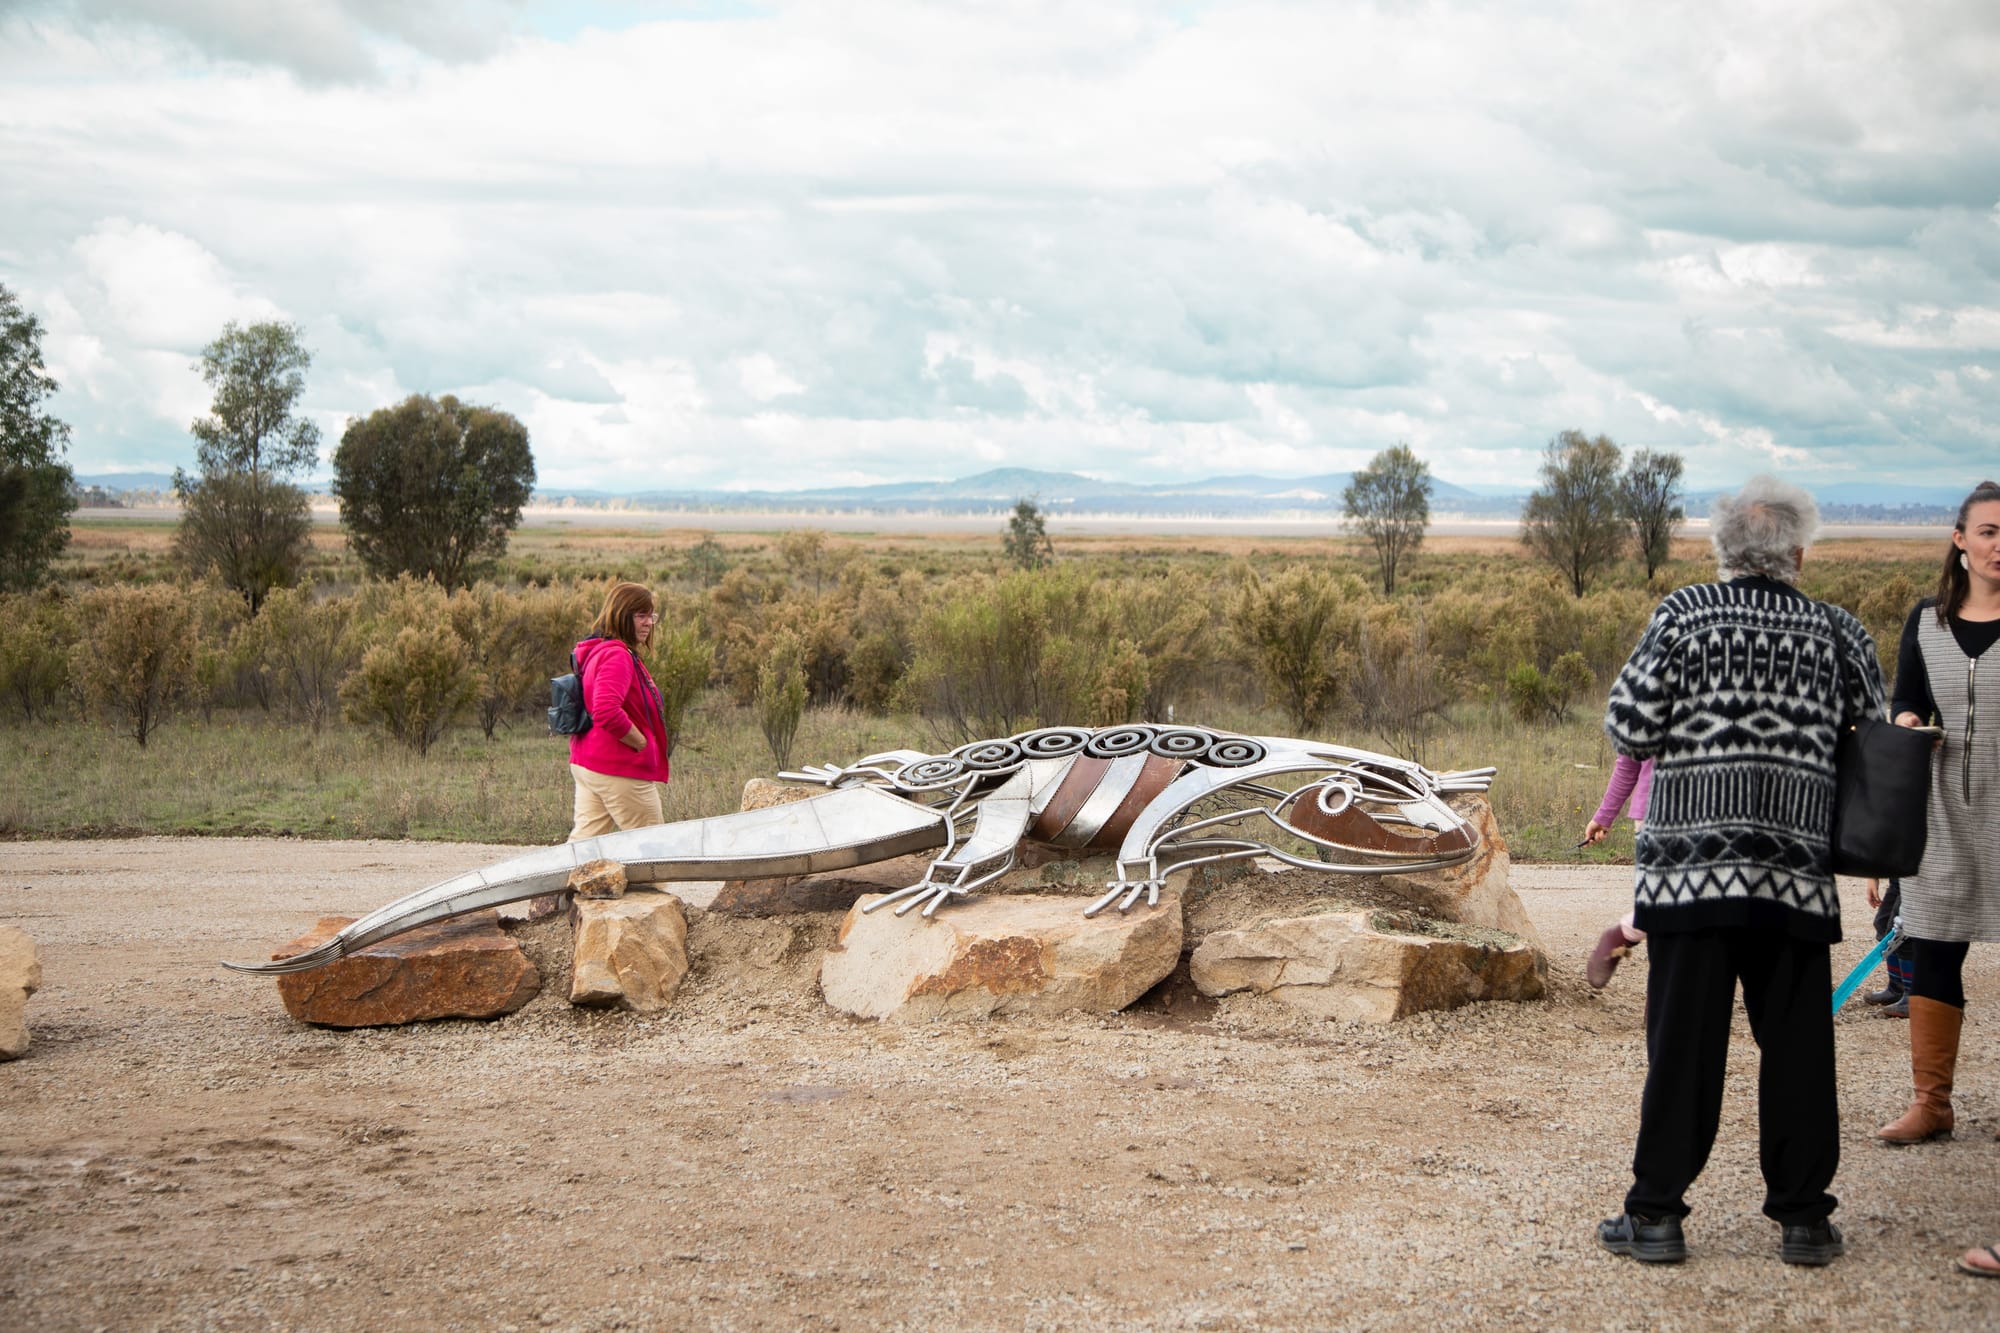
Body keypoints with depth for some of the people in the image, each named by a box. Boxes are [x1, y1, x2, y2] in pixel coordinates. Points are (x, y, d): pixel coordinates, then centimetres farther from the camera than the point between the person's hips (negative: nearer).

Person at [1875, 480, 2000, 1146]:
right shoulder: (1927, 621, 8)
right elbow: (1906, 699, 12)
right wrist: (1907, 722, -10)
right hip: (1945, 812, 4)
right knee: (1932, 949, 5)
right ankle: (1931, 1103, 13)